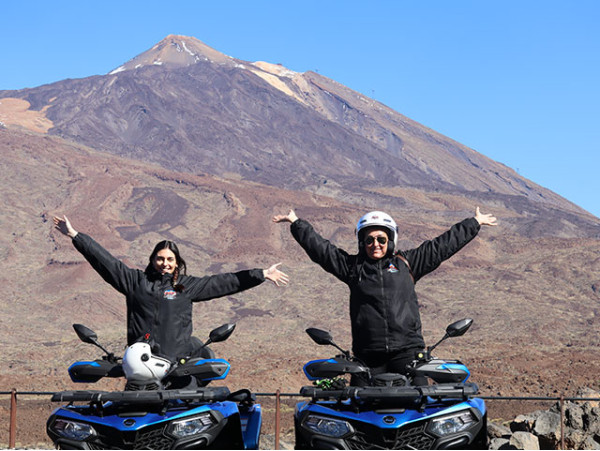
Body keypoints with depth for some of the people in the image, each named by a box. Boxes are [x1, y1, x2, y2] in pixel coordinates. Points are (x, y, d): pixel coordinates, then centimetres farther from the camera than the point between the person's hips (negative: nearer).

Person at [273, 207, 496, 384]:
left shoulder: (407, 262, 15)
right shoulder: (352, 266, 15)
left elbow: (442, 246, 20)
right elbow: (320, 248, 16)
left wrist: (474, 223, 24)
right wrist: (296, 223, 16)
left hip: (407, 349, 0)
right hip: (367, 354, 0)